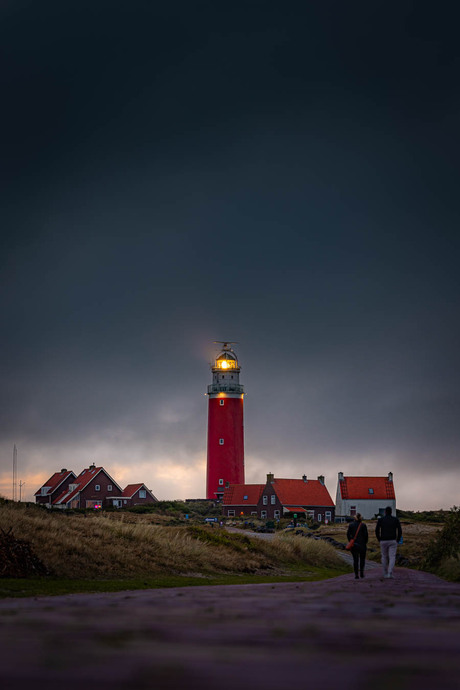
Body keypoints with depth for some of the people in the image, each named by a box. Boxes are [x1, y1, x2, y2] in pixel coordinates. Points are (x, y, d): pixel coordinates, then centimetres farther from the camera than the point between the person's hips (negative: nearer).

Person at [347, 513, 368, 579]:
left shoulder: (351, 525, 0)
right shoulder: (363, 525, -7)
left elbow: (348, 534, -1)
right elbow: (366, 535, -8)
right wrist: (365, 543, 6)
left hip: (353, 544, 2)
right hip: (362, 544, -2)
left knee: (355, 559, 7)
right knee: (362, 558, 17)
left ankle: (356, 575, 2)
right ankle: (361, 571, 1)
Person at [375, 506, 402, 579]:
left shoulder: (380, 520, -1)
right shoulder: (396, 520, 1)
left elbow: (377, 531, -4)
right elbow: (400, 531, -3)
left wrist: (379, 540, 8)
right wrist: (398, 540, 7)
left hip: (383, 541, 1)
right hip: (392, 541, -1)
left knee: (384, 557, 15)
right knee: (392, 557, 1)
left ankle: (385, 573, 19)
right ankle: (390, 573, -15)